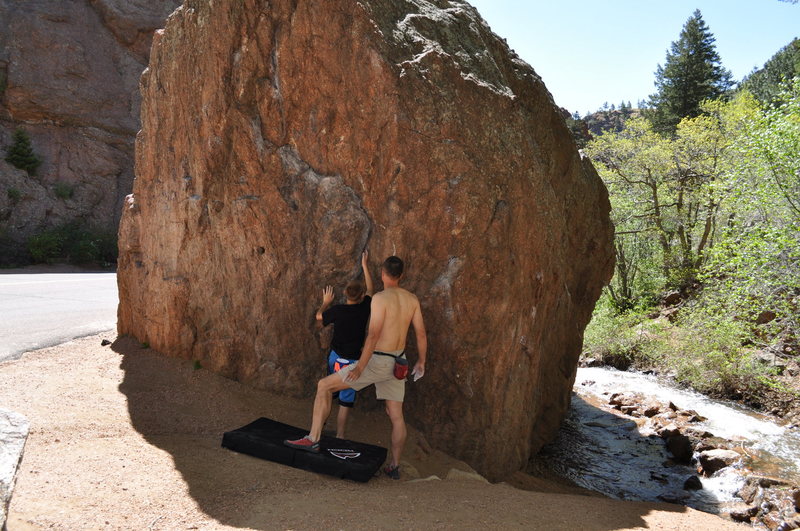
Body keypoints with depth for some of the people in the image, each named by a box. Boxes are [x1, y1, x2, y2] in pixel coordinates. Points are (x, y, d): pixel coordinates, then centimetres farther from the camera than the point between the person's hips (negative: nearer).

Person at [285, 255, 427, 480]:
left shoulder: (380, 298, -16)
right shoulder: (412, 299, 3)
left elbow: (373, 335, -23)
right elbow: (421, 333, 7)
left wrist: (360, 367, -22)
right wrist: (421, 361, 19)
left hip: (378, 362, -7)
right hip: (397, 363, 7)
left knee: (324, 386, 2)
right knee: (396, 415, 16)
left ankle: (313, 439, -1)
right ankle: (395, 466, 25)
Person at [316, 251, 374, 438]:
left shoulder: (337, 310, -11)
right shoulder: (365, 308, -12)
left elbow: (319, 316, 10)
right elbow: (371, 288, 9)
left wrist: (326, 302, 28)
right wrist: (364, 265, 20)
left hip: (335, 357, 3)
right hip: (352, 361, -3)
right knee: (346, 402, 2)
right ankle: (339, 437, 3)